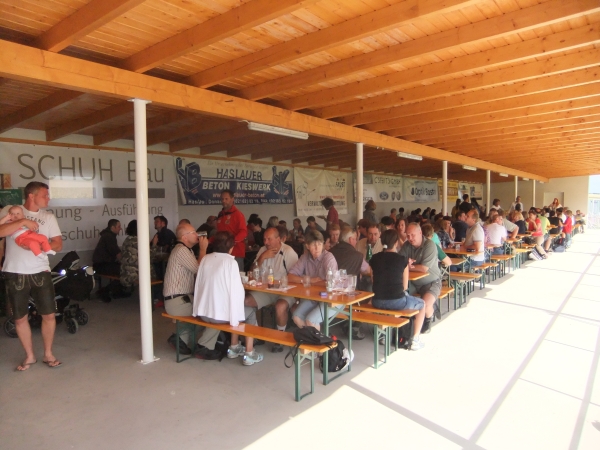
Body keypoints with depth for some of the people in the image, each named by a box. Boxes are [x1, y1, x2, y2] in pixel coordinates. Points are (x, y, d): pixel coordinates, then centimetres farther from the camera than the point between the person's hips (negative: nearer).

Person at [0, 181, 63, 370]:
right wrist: (23, 222, -20)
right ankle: (29, 356, 27)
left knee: (49, 315, 4)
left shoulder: (49, 217, 5)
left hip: (40, 272, 2)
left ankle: (48, 354, 22)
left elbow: (58, 245, 1)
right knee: (20, 318, 9)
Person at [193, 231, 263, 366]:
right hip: (220, 314, -6)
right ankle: (249, 354, 18)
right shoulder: (230, 262, -12)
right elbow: (237, 290, -12)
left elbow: (199, 284, 10)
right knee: (251, 313, 20)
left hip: (203, 312, 6)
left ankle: (234, 348, 38)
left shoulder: (205, 259, 4)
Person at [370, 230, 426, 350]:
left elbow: (374, 281, 9)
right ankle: (415, 340, 20)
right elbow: (405, 286, -1)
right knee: (422, 304, 25)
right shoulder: (402, 259, -8)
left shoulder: (374, 259, 1)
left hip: (377, 302, 4)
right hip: (397, 301, -4)